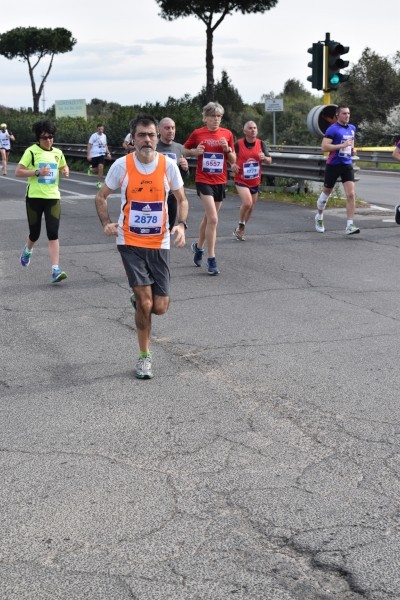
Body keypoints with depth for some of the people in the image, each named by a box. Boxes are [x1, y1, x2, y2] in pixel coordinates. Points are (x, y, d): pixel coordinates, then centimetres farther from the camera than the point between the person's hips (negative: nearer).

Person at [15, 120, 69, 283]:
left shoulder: (58, 153, 7)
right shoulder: (31, 151, -6)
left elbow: (64, 167, 27)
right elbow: (18, 172, -10)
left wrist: (65, 171, 3)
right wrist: (37, 172, -21)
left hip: (53, 197, 2)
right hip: (35, 197, -2)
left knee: (53, 233, -9)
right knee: (35, 233, 9)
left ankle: (55, 270, -13)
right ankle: (27, 250, 45)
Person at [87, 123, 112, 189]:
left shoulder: (104, 136, 7)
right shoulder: (94, 136, -7)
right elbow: (89, 145, -6)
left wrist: (108, 153, 9)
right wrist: (88, 155, -12)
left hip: (102, 154, 2)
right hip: (94, 155, -2)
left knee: (101, 167, -16)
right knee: (96, 170, 4)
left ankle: (99, 183, -5)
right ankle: (91, 169, 43)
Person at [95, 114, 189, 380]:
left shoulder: (169, 165, -5)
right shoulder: (122, 165, -7)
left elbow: (182, 200, 7)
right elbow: (101, 196, 7)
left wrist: (181, 225, -11)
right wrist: (106, 223, -9)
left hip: (160, 243, 2)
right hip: (130, 241, -1)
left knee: (159, 307, 0)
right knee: (145, 303, -9)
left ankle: (139, 301, 37)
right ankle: (145, 356, 10)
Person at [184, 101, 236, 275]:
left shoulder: (227, 134, 3)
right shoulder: (197, 133, -4)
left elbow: (233, 160, 7)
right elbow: (184, 151, 9)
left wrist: (227, 149, -12)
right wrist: (195, 151, -11)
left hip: (220, 181, 4)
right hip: (203, 180, -4)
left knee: (208, 218, 16)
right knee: (213, 219, -15)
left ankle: (198, 246, 39)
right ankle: (211, 260, -9)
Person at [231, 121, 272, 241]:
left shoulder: (261, 144, 0)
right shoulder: (238, 144, -9)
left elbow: (269, 161, 1)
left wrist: (264, 158, -21)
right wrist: (233, 165, -17)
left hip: (255, 181, 4)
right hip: (241, 180, -4)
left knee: (251, 207, 13)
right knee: (247, 203, -23)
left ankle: (240, 230, 32)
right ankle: (240, 227, -1)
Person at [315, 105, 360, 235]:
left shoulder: (352, 128, 11)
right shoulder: (332, 129, -11)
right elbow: (324, 147, -21)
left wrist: (352, 149, 11)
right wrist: (342, 145, -24)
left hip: (347, 165, 4)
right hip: (333, 165, -4)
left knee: (351, 194, -12)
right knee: (326, 193, 12)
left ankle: (349, 226, -13)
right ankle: (319, 217, 38)